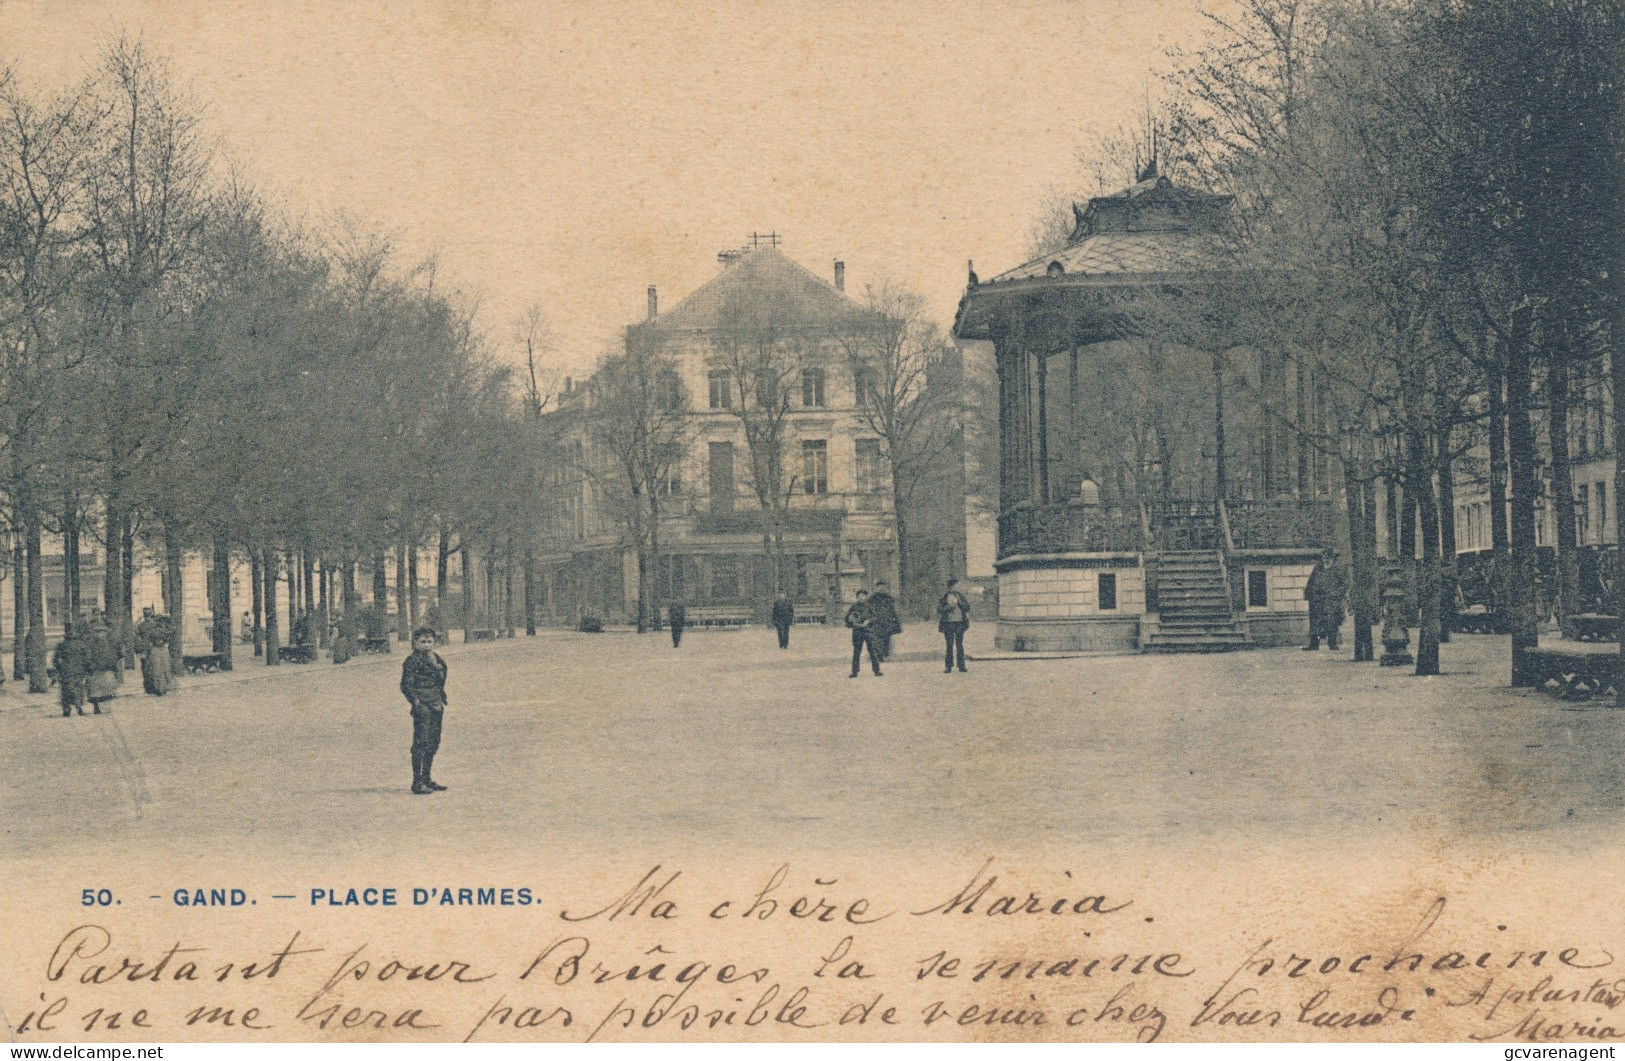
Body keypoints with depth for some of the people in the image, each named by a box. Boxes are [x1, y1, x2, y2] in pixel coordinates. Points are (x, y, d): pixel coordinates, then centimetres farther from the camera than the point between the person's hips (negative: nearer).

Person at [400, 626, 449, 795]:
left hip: (436, 706, 9)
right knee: (421, 742, -9)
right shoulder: (413, 661, -9)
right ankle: (417, 783, -7)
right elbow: (406, 685, -12)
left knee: (433, 743, 13)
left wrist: (442, 700, 18)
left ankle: (427, 779, 23)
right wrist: (417, 703, -19)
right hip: (423, 707, -9)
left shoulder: (436, 658, 15)